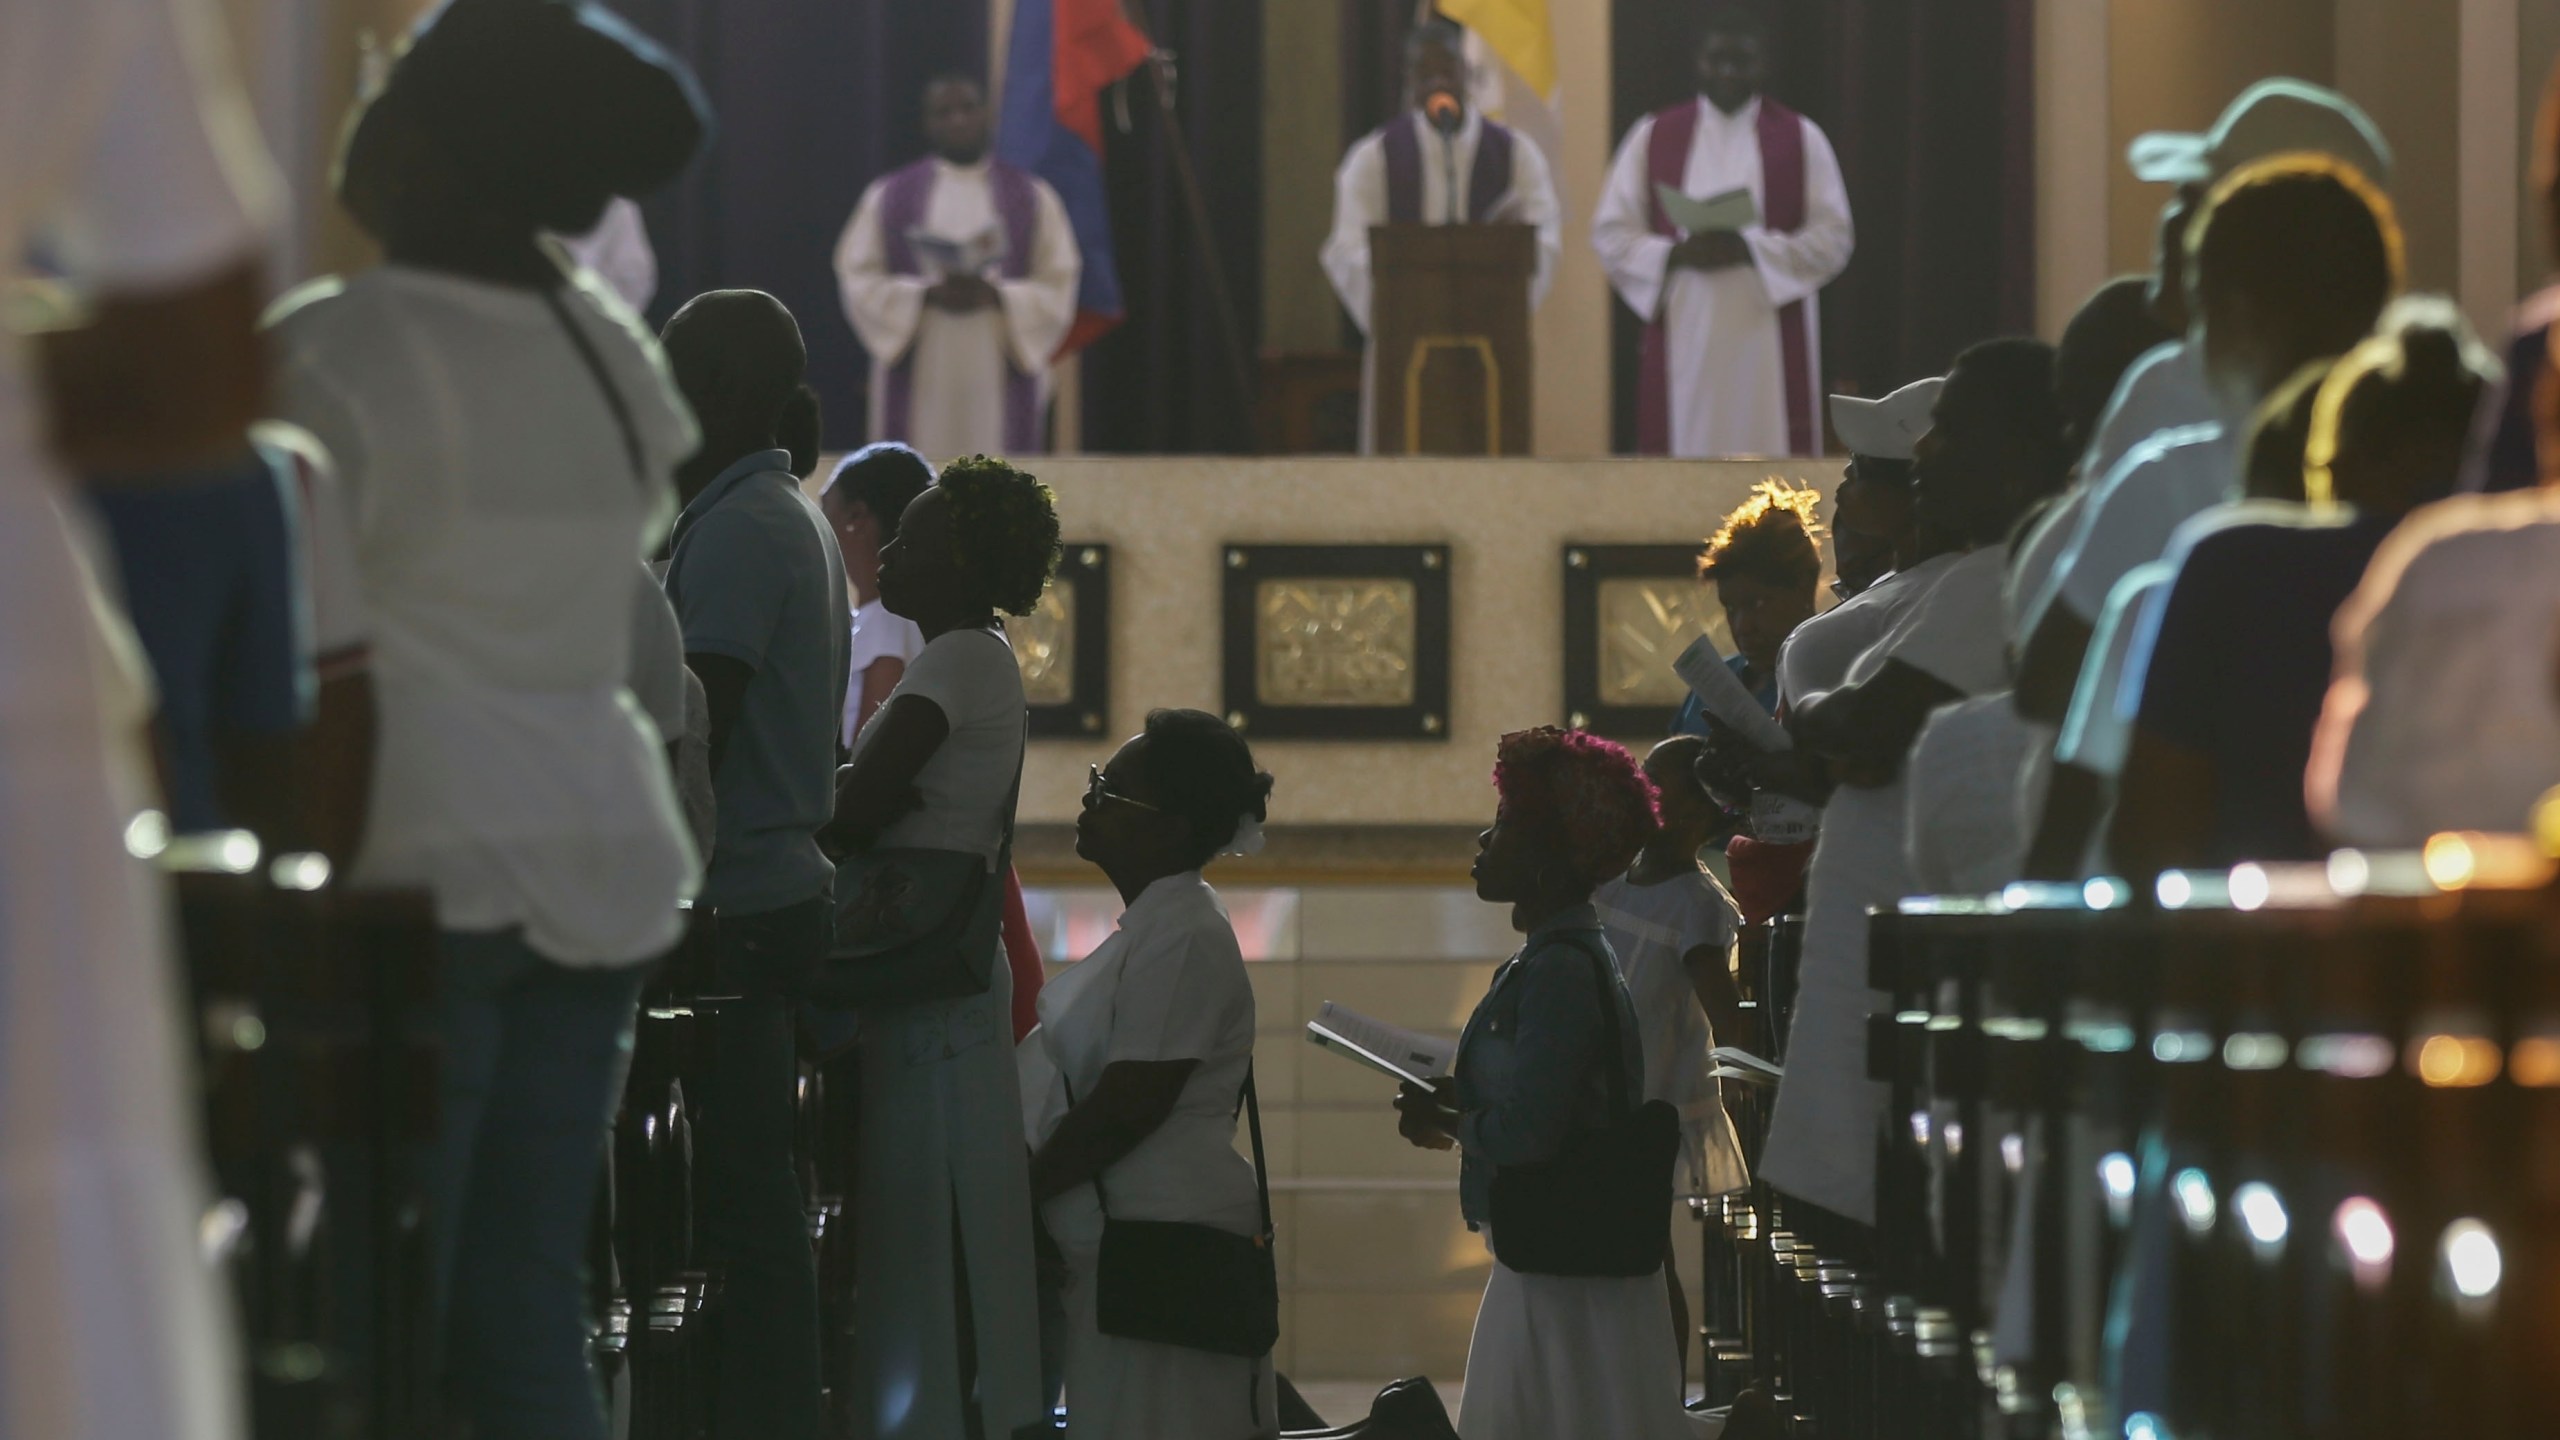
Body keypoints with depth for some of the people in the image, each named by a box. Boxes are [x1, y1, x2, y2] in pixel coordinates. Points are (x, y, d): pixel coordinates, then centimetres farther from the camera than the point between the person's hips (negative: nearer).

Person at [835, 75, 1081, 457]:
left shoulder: (1032, 197, 9)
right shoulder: (888, 196, 9)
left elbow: (1058, 284, 4)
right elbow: (859, 279, 3)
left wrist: (995, 296, -14)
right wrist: (927, 295, -13)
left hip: (1000, 380, 0)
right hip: (919, 381, 0)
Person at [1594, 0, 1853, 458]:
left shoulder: (1802, 140, 6)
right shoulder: (1653, 137, 8)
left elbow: (1833, 238, -1)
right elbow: (1612, 235, 5)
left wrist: (1749, 249, -15)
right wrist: (1678, 255, -14)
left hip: (1770, 347, -1)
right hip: (1684, 342, 1)